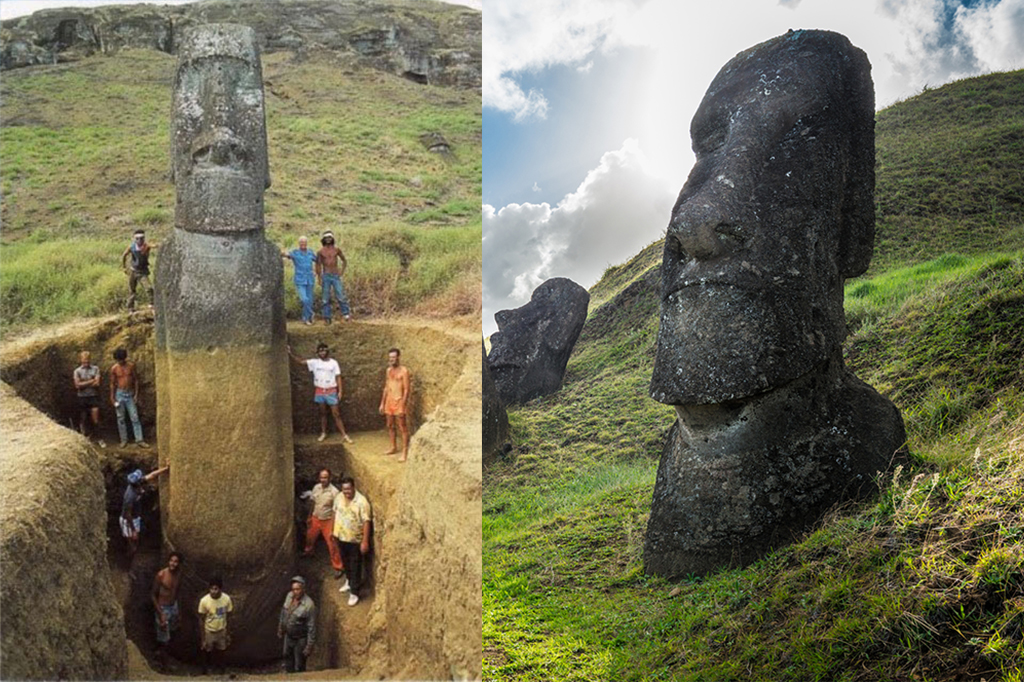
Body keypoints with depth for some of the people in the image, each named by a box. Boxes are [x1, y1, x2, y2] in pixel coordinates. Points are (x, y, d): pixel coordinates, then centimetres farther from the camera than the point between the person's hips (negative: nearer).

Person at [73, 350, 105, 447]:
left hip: (94, 396, -1)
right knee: (83, 419, 8)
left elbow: (97, 384, -9)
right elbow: (78, 385, -11)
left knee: (95, 419, -3)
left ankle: (98, 439, 6)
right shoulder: (77, 371, 0)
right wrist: (91, 381, -11)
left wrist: (84, 384, -7)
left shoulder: (95, 369, 0)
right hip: (82, 397, 1)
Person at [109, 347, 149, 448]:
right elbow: (112, 383, 2)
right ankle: (124, 440, 14)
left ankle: (139, 440, -4)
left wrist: (136, 394, -2)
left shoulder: (131, 366, -2)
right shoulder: (114, 368, -3)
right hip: (119, 394, 0)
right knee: (120, 418, 5)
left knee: (135, 418, -3)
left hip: (130, 394, 0)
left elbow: (136, 380, 2)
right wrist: (112, 397, -1)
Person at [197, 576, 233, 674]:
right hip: (209, 632, -2)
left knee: (220, 654, 19)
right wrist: (202, 639, -11)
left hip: (222, 631, 2)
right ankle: (205, 674, 39)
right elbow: (201, 620, -14)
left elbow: (228, 617, -4)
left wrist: (228, 634, 2)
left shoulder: (226, 599, -18)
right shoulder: (204, 601, -25)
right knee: (207, 654, 16)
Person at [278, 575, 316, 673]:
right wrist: (280, 627, 16)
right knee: (287, 655, 30)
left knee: (299, 665, 12)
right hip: (288, 635, 7)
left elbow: (312, 627, -24)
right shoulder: (289, 596, -14)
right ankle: (289, 672, 57)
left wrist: (309, 646, -19)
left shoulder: (309, 605, -33)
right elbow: (284, 611, 6)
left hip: (301, 639, -7)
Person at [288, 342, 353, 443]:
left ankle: (344, 435, 0)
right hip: (319, 391, 2)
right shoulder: (314, 362, 0)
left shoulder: (333, 362, -3)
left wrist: (340, 391, -6)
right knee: (322, 413, 13)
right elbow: (301, 361, -5)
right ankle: (323, 433, 25)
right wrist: (290, 354, -15)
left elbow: (338, 377, -2)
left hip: (331, 391, -2)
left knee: (336, 414, -2)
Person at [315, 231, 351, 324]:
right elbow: (318, 265, 4)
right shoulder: (320, 252, 1)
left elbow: (344, 261, 16)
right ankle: (327, 318, 6)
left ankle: (346, 314, -1)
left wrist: (342, 271, 3)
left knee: (341, 296, -9)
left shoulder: (337, 250, 4)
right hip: (325, 277, 0)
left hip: (336, 276, 0)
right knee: (326, 298, 1)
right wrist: (319, 278, -2)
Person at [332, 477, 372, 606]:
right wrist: (333, 530, 16)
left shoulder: (361, 501, -23)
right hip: (341, 537, 6)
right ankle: (349, 582, 46)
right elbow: (335, 513, 12)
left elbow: (366, 522, -21)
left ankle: (354, 593, 13)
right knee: (346, 563, 24)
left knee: (355, 566, 4)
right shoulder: (339, 498, -4)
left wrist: (365, 541, -22)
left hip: (356, 540, -6)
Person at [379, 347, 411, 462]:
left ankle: (405, 452, -3)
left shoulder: (403, 371, -12)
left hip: (399, 402, -7)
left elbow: (406, 390, -15)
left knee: (403, 428, -4)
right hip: (389, 401, 7)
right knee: (390, 426, 15)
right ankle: (394, 447, 29)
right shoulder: (389, 370, 10)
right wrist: (382, 403, 14)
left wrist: (403, 406, -19)